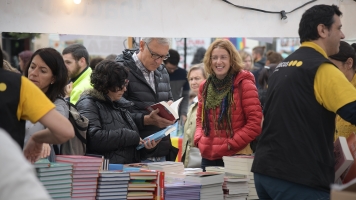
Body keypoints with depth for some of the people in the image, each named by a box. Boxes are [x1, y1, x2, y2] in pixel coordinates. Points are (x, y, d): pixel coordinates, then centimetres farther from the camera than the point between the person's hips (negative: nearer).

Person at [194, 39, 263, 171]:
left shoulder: (244, 85, -6)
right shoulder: (205, 87, 12)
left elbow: (255, 123, -11)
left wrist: (231, 143, -15)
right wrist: (198, 139, 4)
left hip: (234, 157, -6)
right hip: (207, 157, 6)